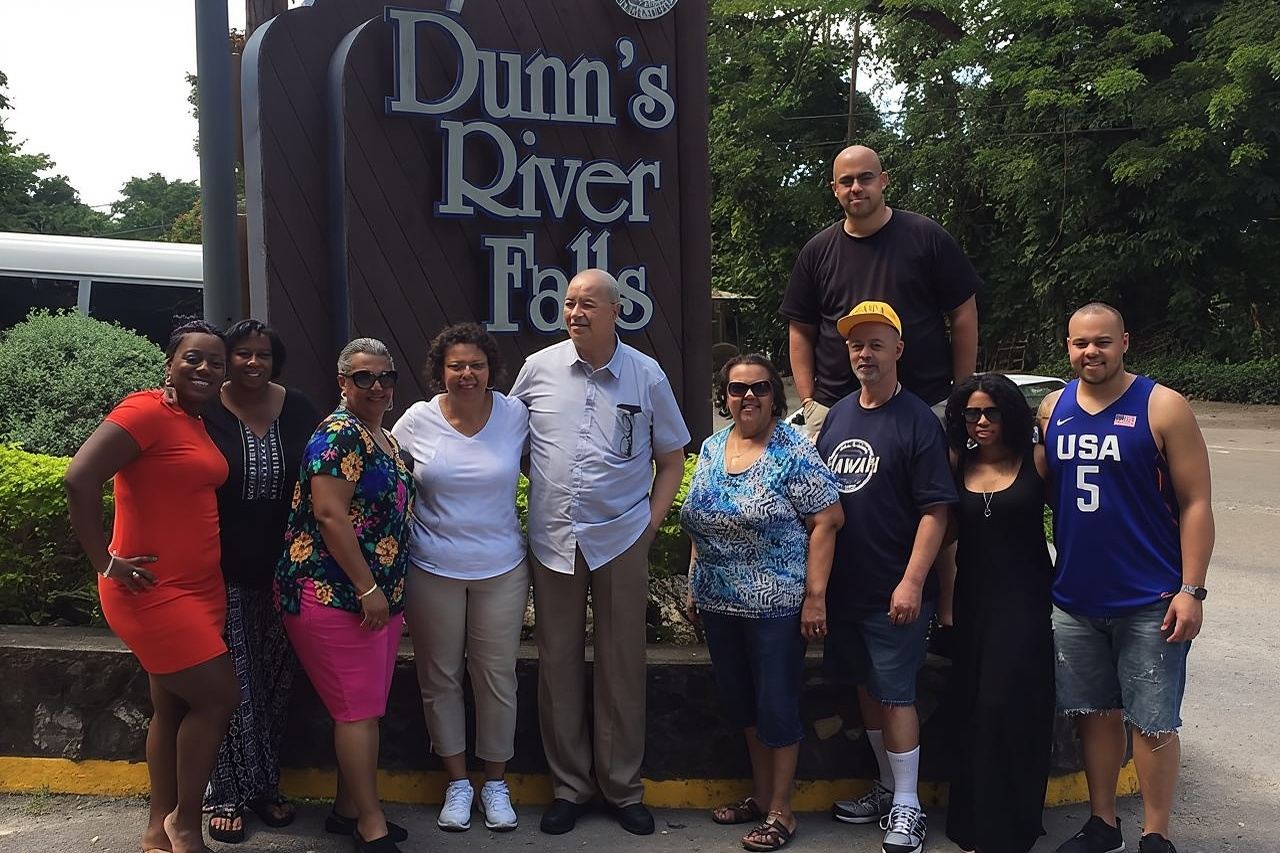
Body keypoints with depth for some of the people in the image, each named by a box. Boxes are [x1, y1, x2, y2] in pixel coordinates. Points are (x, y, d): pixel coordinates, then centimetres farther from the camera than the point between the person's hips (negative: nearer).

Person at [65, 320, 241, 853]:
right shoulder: (147, 410, -16)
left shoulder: (196, 423, 11)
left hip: (199, 588, 9)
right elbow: (79, 478, -26)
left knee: (174, 708, 15)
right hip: (153, 591, -9)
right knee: (220, 696, -5)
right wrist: (105, 562, -20)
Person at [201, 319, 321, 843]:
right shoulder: (206, 412, -7)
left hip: (283, 570, 4)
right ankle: (227, 794, 15)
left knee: (275, 681, 12)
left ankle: (265, 784, 27)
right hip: (224, 573, -3)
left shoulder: (298, 411, 3)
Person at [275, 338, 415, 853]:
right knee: (359, 707, -3)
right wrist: (368, 588, -20)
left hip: (379, 593, 9)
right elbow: (330, 515, -21)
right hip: (334, 592, -9)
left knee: (364, 704, 14)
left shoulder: (385, 439, 15)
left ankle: (348, 809, 26)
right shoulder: (340, 434, -14)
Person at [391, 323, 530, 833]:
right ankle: (457, 782, 28)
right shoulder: (417, 420, -5)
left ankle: (496, 781, 27)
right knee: (440, 677, 10)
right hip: (433, 571, 1)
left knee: (497, 676, 8)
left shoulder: (515, 415, -5)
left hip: (501, 570, 0)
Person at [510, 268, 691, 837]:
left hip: (620, 540, -1)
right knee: (557, 664, 8)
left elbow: (672, 457, 8)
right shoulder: (538, 368, 2)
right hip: (552, 540, 1)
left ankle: (623, 788, 22)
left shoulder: (646, 375, 0)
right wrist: (530, 506, 6)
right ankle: (568, 785, 23)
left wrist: (653, 519, 0)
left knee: (622, 667, 7)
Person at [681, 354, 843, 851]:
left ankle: (780, 812, 19)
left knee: (776, 706, 4)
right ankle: (760, 796, 33)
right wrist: (694, 587, 14)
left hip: (775, 605, -6)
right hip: (720, 605, 6)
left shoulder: (793, 451, -12)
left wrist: (815, 595, -17)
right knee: (741, 701, 16)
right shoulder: (711, 449, 7)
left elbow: (827, 520, -14)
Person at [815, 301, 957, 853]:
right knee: (866, 688, 16)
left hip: (894, 593, -6)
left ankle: (907, 808, 13)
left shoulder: (917, 421, -10)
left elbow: (935, 511, -14)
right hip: (843, 585, 7)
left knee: (895, 695, -1)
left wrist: (912, 582, -20)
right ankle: (887, 787, 32)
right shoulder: (837, 416, 10)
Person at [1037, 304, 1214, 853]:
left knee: (1153, 722, 3)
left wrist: (1191, 590, -13)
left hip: (1149, 601, -4)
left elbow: (1196, 502, -8)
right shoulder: (1053, 409, 6)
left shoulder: (1163, 408, -7)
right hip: (1075, 597, 4)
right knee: (1096, 712, 13)